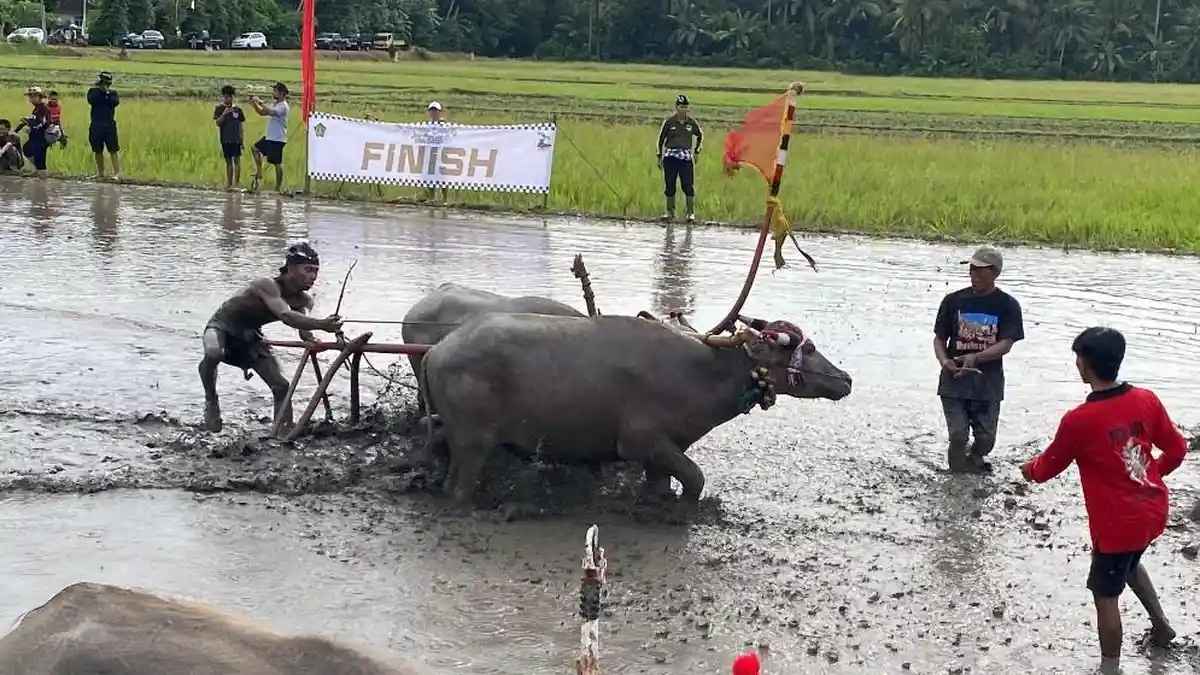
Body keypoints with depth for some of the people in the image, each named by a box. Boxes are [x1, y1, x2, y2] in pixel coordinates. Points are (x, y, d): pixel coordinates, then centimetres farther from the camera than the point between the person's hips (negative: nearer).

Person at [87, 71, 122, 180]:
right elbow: (91, 100, -15)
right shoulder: (93, 92, 6)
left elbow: (116, 102, -13)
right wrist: (97, 88, -13)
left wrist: (107, 92, -13)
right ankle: (100, 173, 22)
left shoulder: (112, 93, 7)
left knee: (114, 150, -7)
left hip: (109, 126, -2)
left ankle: (117, 173, -7)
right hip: (96, 127, 2)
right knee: (98, 151, 10)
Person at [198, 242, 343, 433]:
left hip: (249, 336, 7)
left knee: (281, 387, -2)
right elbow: (285, 316, -50)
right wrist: (321, 324, -63)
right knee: (213, 353, -39)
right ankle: (211, 401, -14)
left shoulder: (301, 300, -10)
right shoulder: (268, 285, -33)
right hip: (223, 326, -7)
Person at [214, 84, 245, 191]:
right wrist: (224, 113, -19)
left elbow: (240, 126, 10)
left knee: (237, 159, -9)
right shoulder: (219, 108, 3)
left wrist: (242, 140, 6)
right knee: (228, 161, 6)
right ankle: (229, 183, 12)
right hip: (225, 139, 0)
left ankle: (237, 183, -11)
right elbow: (218, 123, -6)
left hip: (236, 139, 0)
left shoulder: (237, 109, 7)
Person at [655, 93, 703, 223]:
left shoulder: (692, 123, 3)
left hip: (686, 157, 0)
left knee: (688, 186, -5)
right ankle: (670, 212, 15)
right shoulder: (669, 122, -2)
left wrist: (696, 152, 15)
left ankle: (691, 213, 2)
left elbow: (700, 136, 21)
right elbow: (660, 139, 6)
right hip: (670, 157, 0)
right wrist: (659, 157, 5)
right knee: (670, 186, 4)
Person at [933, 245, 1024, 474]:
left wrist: (975, 357, -22)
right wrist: (944, 361, -13)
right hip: (954, 381, 0)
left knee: (986, 438, 3)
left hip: (988, 384, 0)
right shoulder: (954, 300, 3)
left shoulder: (1007, 305, -1)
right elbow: (939, 338, 8)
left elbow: (1005, 344, -9)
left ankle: (974, 461, 34)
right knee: (958, 435, -8)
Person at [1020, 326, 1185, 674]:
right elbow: (1177, 450, 4)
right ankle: (1160, 624, 44)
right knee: (1129, 563, 34)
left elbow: (1049, 467, -6)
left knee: (1105, 596, 10)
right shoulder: (1146, 400, -7)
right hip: (1152, 511, 7)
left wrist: (1029, 469, 17)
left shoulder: (1078, 420, -23)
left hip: (1118, 523, -7)